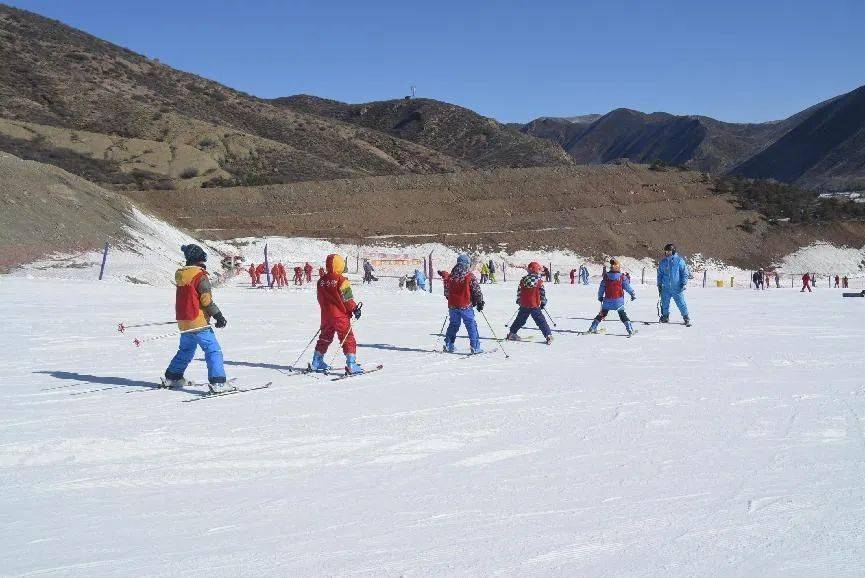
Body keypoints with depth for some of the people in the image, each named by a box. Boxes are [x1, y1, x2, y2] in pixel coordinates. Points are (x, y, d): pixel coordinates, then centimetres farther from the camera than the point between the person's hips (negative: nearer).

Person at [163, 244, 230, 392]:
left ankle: (172, 378, 33)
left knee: (185, 350, 24)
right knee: (213, 350, -8)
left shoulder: (181, 276, 11)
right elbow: (207, 299, -16)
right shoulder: (200, 276, -13)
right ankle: (217, 383, -17)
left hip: (183, 322, 8)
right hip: (198, 321, -8)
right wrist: (218, 316, -12)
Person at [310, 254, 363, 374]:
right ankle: (351, 364, -9)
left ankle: (316, 362, 26)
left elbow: (320, 298, 14)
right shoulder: (341, 280, -14)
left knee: (324, 338, 20)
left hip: (326, 315, 6)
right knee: (348, 339, -1)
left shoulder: (321, 281, 5)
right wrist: (355, 309, -5)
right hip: (340, 315, -6)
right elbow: (348, 298, -15)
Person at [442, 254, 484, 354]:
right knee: (471, 325, 2)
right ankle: (475, 347, -1)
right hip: (466, 305, -5)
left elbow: (446, 291, 15)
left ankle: (448, 345, 20)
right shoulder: (469, 276, -10)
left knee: (453, 324, 19)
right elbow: (477, 290, -7)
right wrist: (480, 302, 3)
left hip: (452, 305, 5)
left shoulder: (450, 276, 4)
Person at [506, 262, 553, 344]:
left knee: (519, 320, 19)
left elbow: (519, 291, 11)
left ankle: (511, 333, 25)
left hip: (524, 305, 4)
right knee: (541, 321, -1)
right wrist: (543, 303, 6)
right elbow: (542, 293, -6)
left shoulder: (523, 280, 3)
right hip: (534, 306, -4)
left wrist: (518, 301, 24)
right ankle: (548, 335, -8)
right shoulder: (539, 281, -8)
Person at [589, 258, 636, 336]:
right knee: (623, 315, 5)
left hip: (607, 300, 2)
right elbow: (627, 287, -3)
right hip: (618, 301, -2)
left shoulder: (606, 276, -1)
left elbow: (601, 288, 4)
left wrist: (600, 297, 18)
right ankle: (630, 330, -2)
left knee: (602, 314, 14)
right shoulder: (622, 277, -8)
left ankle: (592, 328, 15)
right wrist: (633, 294, 11)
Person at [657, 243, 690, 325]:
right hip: (666, 288, 4)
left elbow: (685, 273, 0)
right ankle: (665, 316, 21)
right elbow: (660, 274, 17)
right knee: (664, 303, 6)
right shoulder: (663, 262, 9)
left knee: (681, 303, -3)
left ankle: (686, 317, 8)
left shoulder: (679, 261, -3)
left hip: (677, 288, -4)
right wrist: (659, 284, 12)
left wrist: (684, 283, -7)